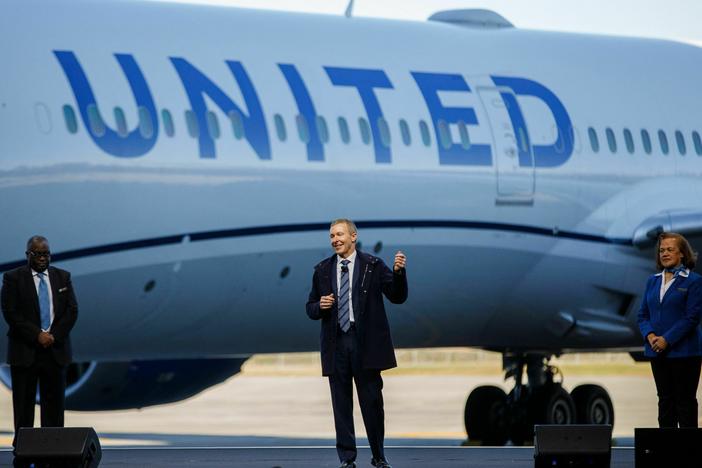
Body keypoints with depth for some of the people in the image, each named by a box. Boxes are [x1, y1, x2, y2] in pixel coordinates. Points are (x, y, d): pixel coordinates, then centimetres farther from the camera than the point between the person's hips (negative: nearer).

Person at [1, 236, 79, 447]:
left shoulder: (63, 277, 10)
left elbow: (72, 310, 5)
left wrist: (53, 336, -7)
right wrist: (37, 335, -14)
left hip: (56, 349, 3)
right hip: (25, 351, -3)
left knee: (54, 402, 3)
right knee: (24, 403, 0)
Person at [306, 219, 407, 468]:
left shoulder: (373, 266, 2)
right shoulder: (322, 270, 10)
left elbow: (398, 297, -3)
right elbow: (311, 309, 14)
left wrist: (399, 272, -19)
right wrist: (320, 306, -8)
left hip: (366, 343, -2)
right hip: (336, 343, 2)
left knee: (372, 401, 1)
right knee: (341, 405, 4)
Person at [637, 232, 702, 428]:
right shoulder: (653, 281, 13)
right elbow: (643, 314, 11)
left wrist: (667, 339, -17)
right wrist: (650, 335, -9)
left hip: (683, 351, -6)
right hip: (657, 352, 6)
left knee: (685, 401, -2)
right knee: (665, 400, 9)